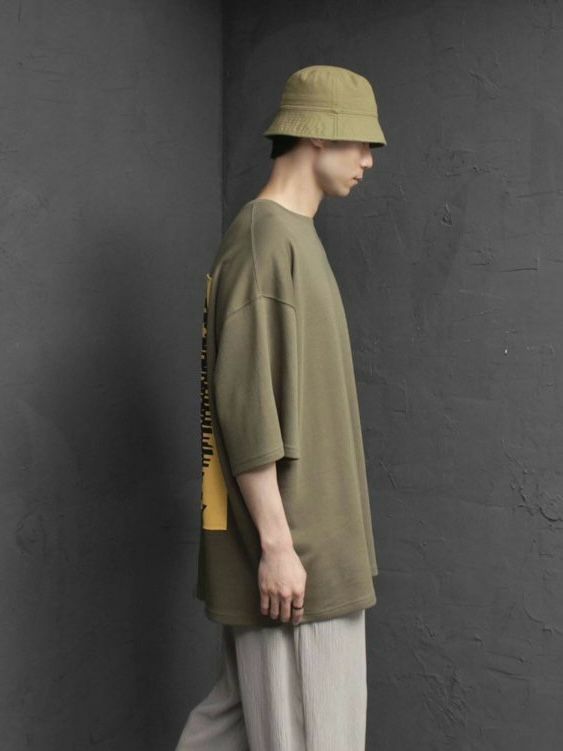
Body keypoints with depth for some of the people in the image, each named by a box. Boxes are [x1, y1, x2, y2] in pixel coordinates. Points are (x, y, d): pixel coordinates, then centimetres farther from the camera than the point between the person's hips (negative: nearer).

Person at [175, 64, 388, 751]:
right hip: (287, 547, -9)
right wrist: (277, 542, -21)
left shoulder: (295, 237, 15)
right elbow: (245, 405, -21)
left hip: (310, 534, 10)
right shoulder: (264, 237, -15)